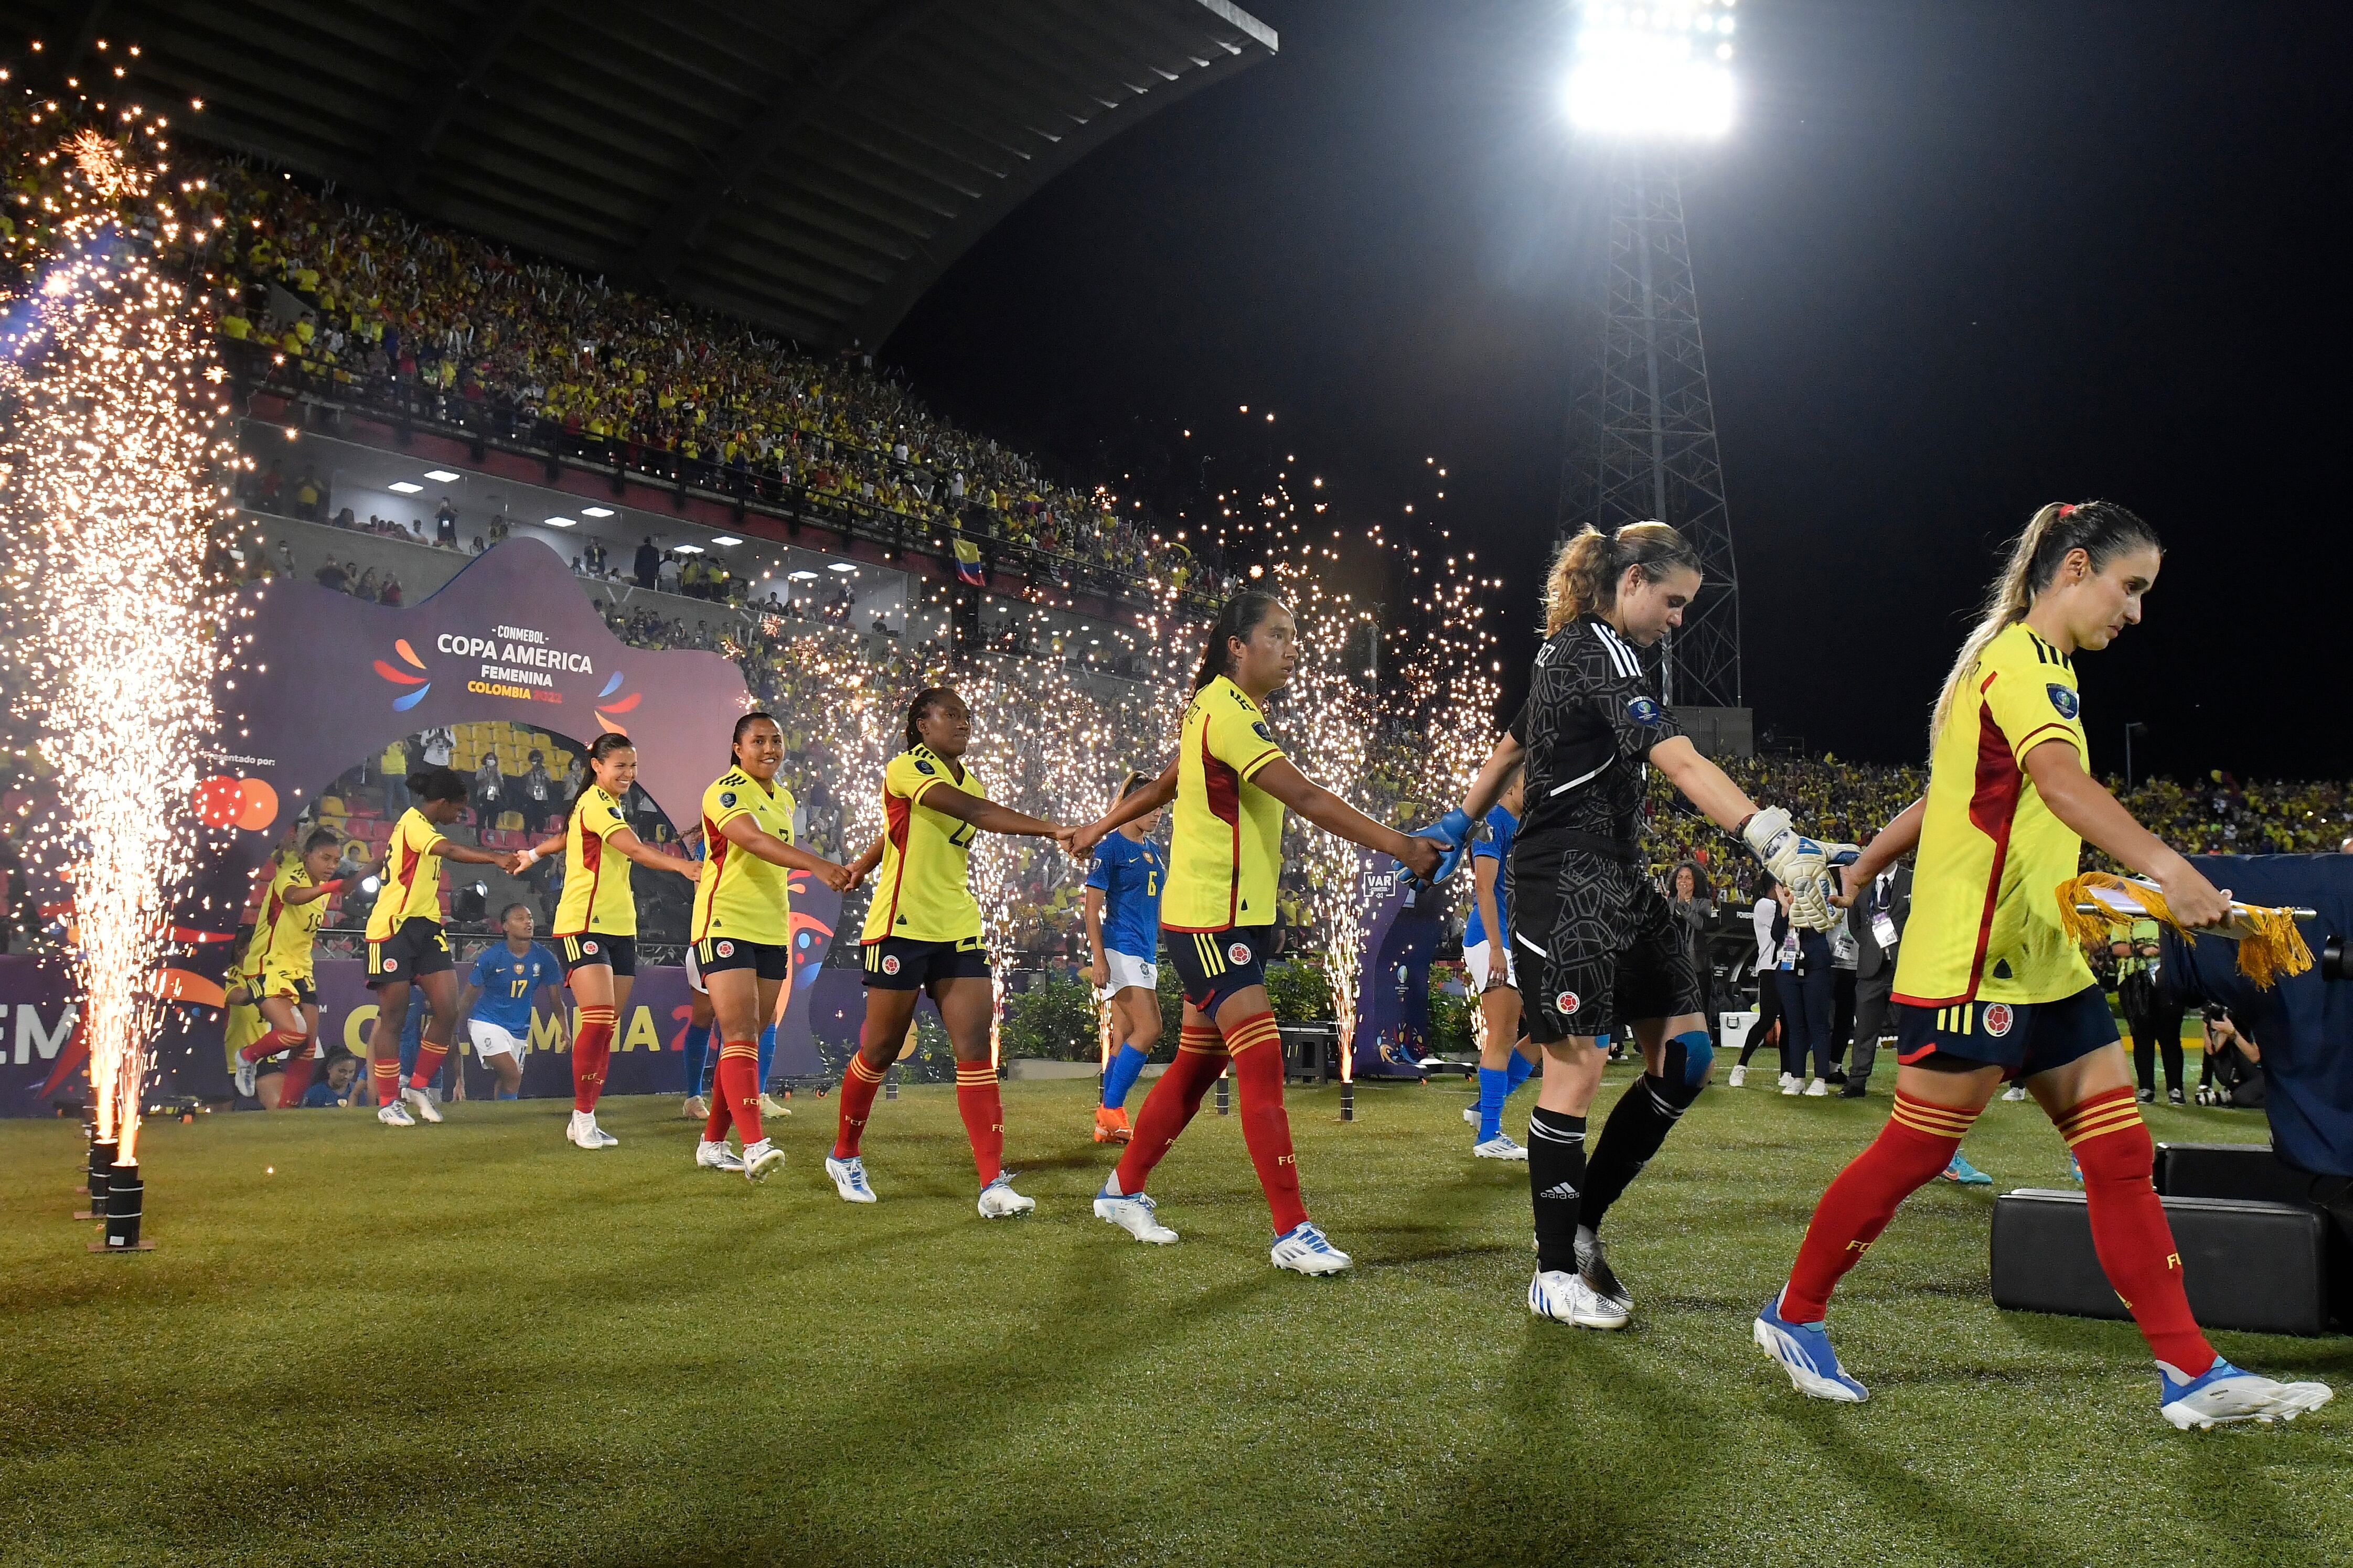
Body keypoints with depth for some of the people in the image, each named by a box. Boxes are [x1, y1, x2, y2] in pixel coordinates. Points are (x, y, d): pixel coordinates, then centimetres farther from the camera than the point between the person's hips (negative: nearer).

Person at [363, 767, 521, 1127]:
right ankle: (388, 1102, 8)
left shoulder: (420, 826, 18)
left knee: (448, 1011, -3)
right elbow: (450, 850, -33)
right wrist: (497, 858, -46)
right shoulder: (413, 824, -12)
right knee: (393, 1018, -1)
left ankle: (417, 1088, 10)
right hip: (394, 929, -9)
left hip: (425, 928, 9)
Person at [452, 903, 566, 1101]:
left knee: (512, 1083, 8)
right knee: (512, 1075, -22)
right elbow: (468, 997, -4)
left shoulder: (544, 958, -5)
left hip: (519, 1030, 4)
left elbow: (555, 999, 4)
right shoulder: (491, 956, -12)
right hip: (486, 1023, -4)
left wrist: (564, 1029, -7)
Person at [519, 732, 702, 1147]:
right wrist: (681, 865, -44)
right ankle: (583, 1120, -8)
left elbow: (567, 837, 32)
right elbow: (634, 849, -29)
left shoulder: (609, 805, 16)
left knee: (607, 1027, 5)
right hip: (584, 926, -9)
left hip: (620, 927, 9)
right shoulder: (595, 804, -13)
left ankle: (584, 1120, 10)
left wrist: (533, 854, 51)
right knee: (598, 1021, -17)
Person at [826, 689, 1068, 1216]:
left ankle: (993, 1185, -11)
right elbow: (974, 811, -27)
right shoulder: (908, 767, -10)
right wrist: (1052, 829, -34)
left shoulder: (968, 780, 13)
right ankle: (844, 1156, 30)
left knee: (976, 1050, -6)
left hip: (958, 930, 6)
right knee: (880, 1050, 7)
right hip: (903, 927, -6)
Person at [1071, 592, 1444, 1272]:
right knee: (1262, 1063, -12)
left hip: (1234, 919, 10)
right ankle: (1292, 1231, -10)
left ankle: (1124, 1190, 28)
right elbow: (1306, 798, -27)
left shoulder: (1228, 709, 14)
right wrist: (1402, 846, -29)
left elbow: (1164, 785, 26)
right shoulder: (1227, 713, -18)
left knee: (1198, 1063, 14)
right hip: (1209, 920, -10)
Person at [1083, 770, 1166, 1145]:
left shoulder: (1152, 850, 16)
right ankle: (1111, 1111, -9)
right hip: (1121, 950, -8)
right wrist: (1099, 957, -17)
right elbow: (1092, 906, -10)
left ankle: (1109, 1122, 11)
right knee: (1150, 1029, -15)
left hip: (1145, 952, 8)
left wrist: (1155, 954, 22)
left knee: (1124, 1038, 8)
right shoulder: (1111, 847, -7)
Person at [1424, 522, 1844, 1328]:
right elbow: (1679, 762, -28)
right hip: (1568, 880, -10)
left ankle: (1581, 1222, 16)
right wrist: (1774, 840, -37)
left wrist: (1459, 825, 35)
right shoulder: (1600, 651, -15)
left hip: (1619, 880, 10)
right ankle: (1555, 1272, 6)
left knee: (1685, 1056, 4)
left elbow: (1510, 746, 27)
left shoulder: (1568, 648, 16)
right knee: (1577, 1067, -6)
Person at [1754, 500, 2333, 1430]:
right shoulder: (2019, 656, -13)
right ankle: (1793, 1317, 16)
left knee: (2121, 1154, 5)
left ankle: (2190, 1374, 9)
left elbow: (1945, 796, 24)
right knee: (1913, 1153, 0)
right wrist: (2163, 866, -46)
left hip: (2045, 966, 10)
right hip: (1973, 962, -10)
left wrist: (1858, 875, 28)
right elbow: (2058, 778, -33)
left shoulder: (2033, 664, 19)